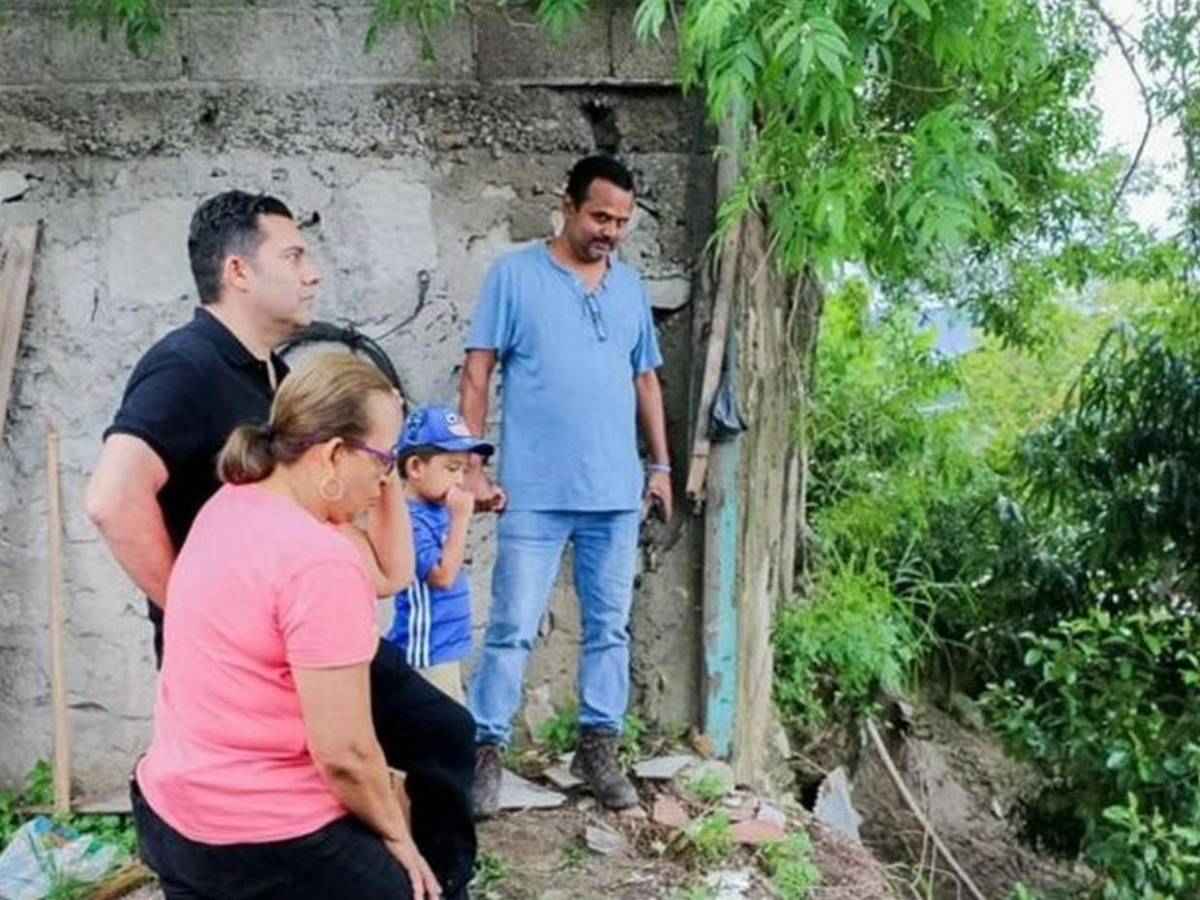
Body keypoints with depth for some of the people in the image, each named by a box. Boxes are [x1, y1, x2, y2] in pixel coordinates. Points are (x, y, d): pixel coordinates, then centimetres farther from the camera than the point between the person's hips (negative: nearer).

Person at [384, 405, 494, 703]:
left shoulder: (437, 511, 8)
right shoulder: (410, 520, -21)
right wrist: (460, 519, -23)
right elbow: (443, 575, -24)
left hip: (443, 650, 10)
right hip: (427, 654, -10)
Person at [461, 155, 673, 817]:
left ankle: (599, 747, 23)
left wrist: (660, 465, 14)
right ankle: (486, 750, 11)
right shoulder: (514, 275, -2)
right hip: (535, 495, -4)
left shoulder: (630, 287, 12)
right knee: (513, 630, 0)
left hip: (617, 494, 5)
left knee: (609, 627, 11)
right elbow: (477, 375, -4)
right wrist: (472, 467, -11)